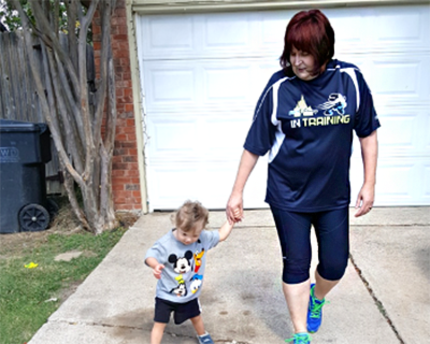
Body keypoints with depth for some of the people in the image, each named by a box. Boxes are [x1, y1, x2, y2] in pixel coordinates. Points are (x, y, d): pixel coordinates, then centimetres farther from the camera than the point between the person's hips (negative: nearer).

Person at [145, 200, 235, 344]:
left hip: (190, 294, 4)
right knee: (159, 324, 3)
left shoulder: (203, 238, -17)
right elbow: (150, 255, -27)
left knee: (196, 317, 28)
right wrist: (155, 265, -49)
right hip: (166, 294, -4)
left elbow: (221, 235, -2)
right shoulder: (165, 243, -29)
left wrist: (231, 220, -9)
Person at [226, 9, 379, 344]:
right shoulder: (279, 87, -13)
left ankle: (317, 298, 46)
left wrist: (369, 184, 0)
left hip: (334, 194, 2)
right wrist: (237, 192, -4)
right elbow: (254, 145, -6)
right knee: (296, 265, 7)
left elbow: (368, 133, 3)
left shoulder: (350, 79, -8)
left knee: (335, 264, 11)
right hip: (288, 196, -2)